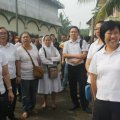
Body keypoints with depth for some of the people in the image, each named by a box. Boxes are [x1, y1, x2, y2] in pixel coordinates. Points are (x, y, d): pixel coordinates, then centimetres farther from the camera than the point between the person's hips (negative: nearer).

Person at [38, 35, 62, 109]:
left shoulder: (54, 49, 8)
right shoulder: (41, 49, -2)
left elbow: (59, 58, -4)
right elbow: (43, 60, -14)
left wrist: (50, 58, -13)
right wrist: (53, 62, -9)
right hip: (46, 70, -3)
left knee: (55, 86, 5)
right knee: (46, 87, 3)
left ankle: (53, 102, 20)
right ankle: (45, 102, 21)